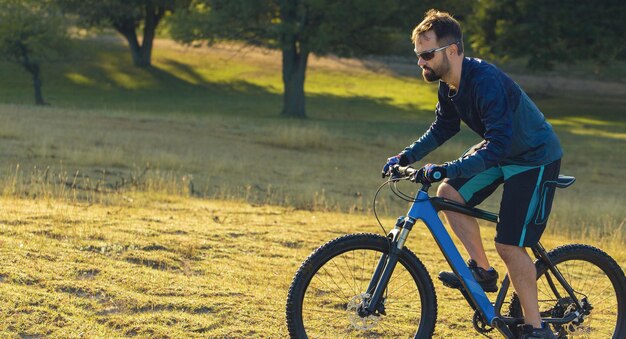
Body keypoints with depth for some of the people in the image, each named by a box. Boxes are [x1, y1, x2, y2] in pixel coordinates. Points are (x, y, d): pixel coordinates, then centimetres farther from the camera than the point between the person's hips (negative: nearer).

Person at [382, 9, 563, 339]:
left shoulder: (486, 81, -32)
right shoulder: (449, 84, -4)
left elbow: (498, 145, -38)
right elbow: (443, 127, 14)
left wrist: (446, 170, -42)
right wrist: (406, 157, 3)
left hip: (535, 158, -9)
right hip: (500, 150, 9)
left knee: (509, 245, -12)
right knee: (448, 193, -3)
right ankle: (482, 271, 9)